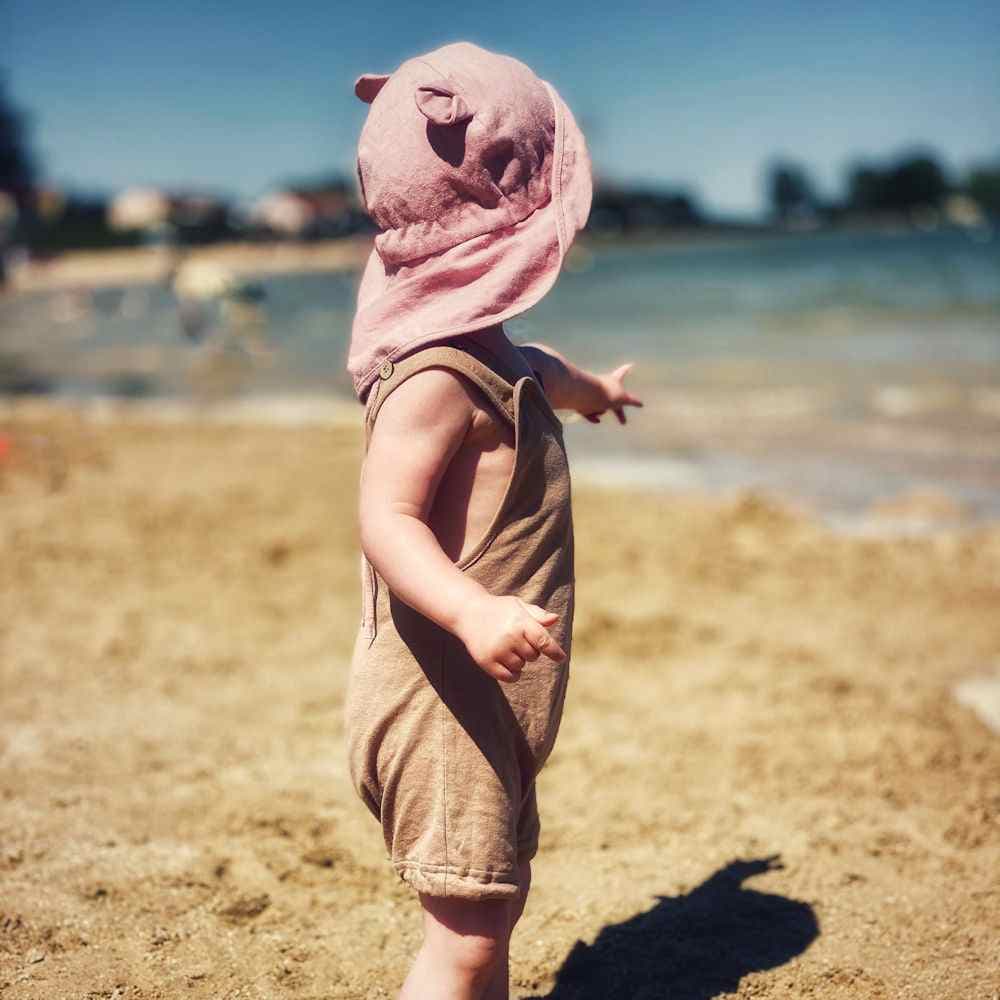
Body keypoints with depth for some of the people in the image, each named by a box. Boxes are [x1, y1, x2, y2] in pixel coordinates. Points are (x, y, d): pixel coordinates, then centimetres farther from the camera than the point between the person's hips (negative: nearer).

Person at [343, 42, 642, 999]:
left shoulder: (488, 353, 13)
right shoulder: (437, 374, -21)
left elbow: (531, 372, 36)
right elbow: (386, 517, -30)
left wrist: (594, 389, 57)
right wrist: (470, 609, -46)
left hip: (480, 702, 10)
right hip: (437, 699, -10)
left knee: (493, 904, 21)